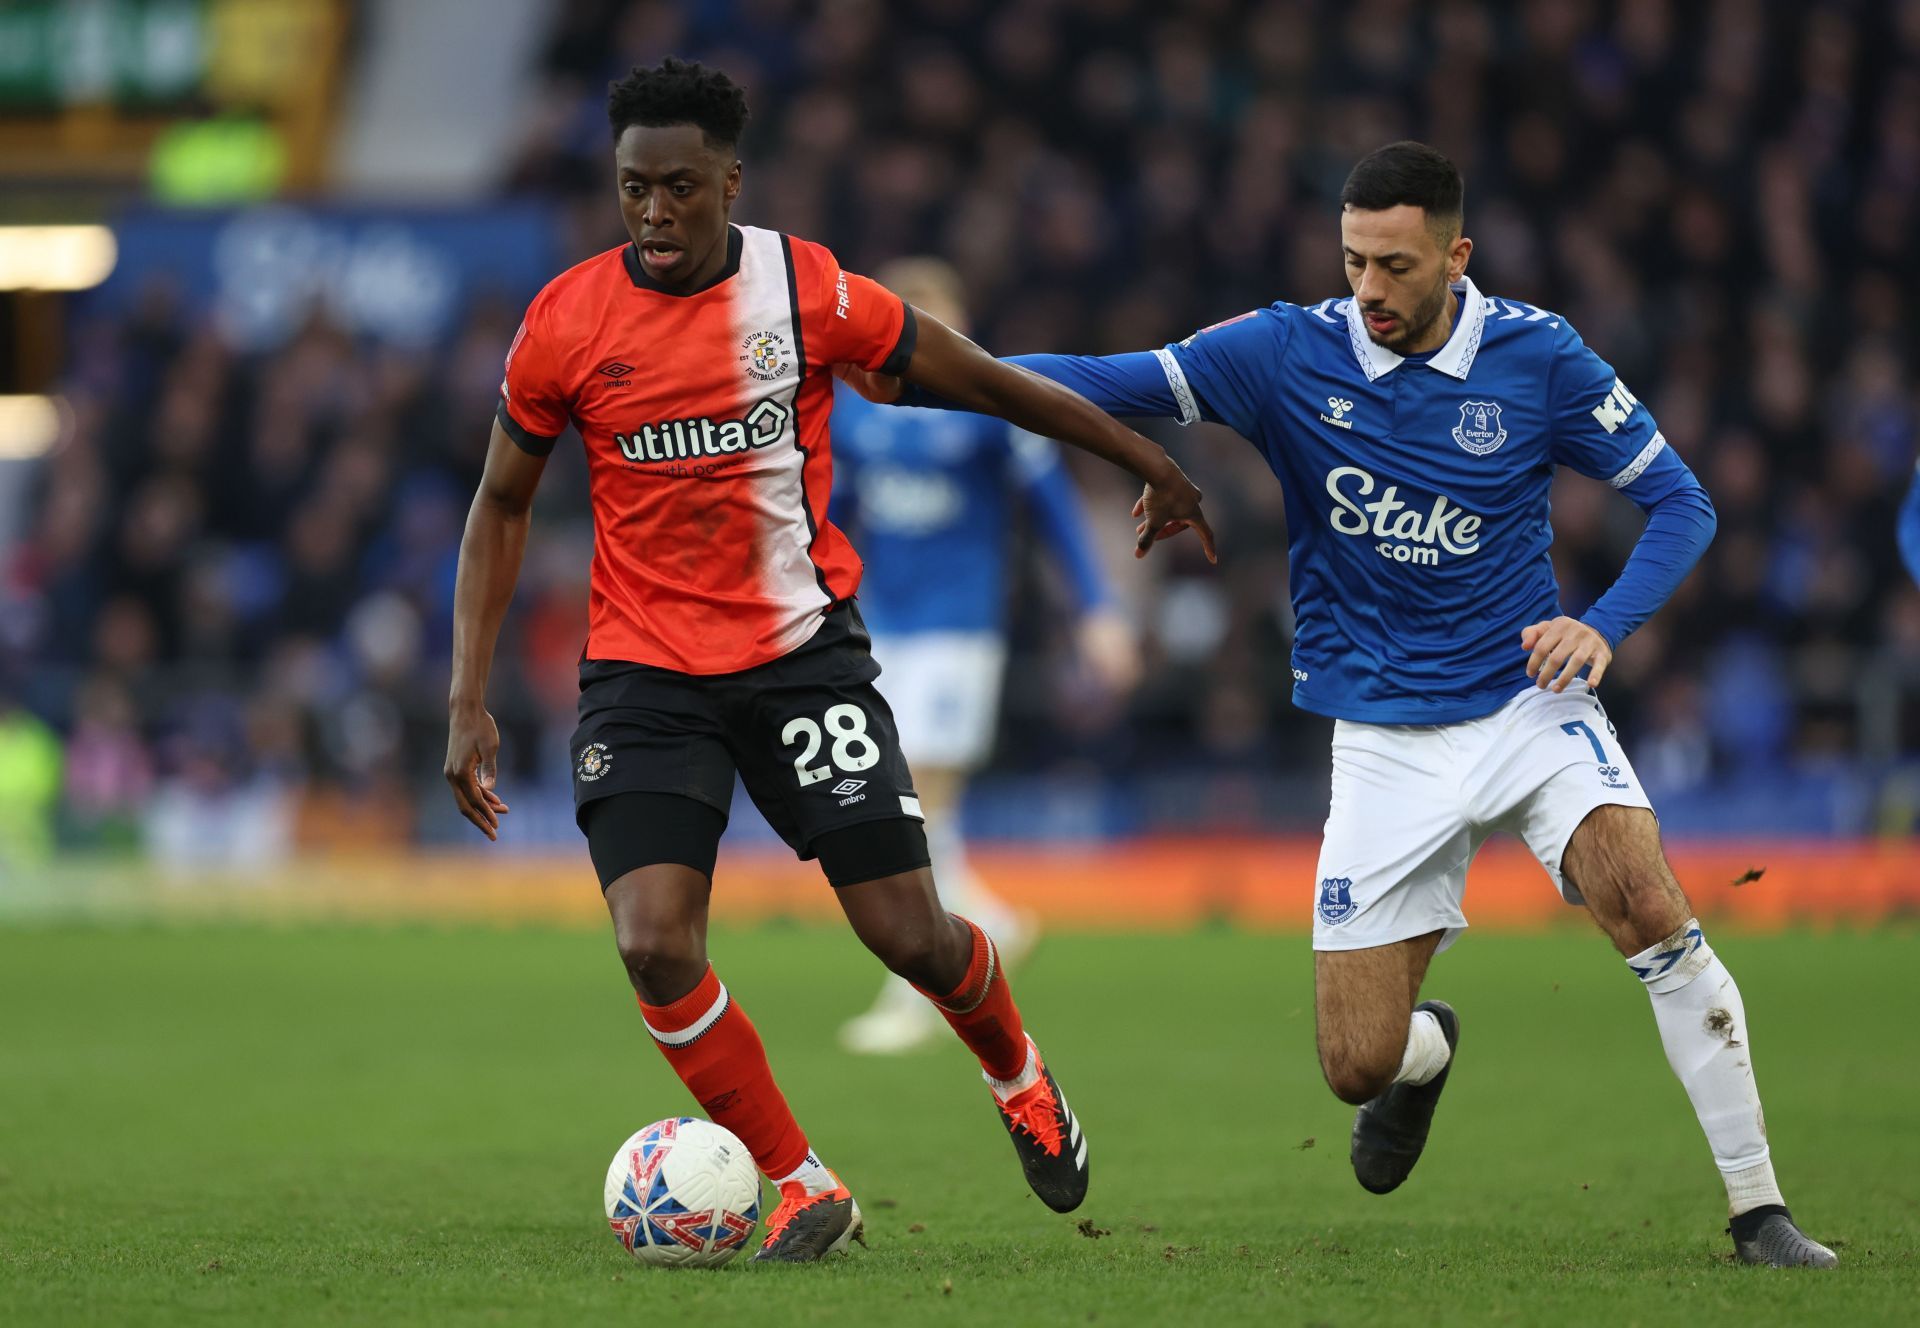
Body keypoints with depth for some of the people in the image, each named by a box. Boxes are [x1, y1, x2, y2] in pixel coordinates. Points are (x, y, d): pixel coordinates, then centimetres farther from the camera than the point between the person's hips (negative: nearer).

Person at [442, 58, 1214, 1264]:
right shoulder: (566, 322, -6)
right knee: (656, 946, -17)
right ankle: (803, 1189, 1)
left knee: (910, 935, -4)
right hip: (644, 669, 1)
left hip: (801, 652, -1)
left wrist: (1147, 461, 12)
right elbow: (503, 507, 7)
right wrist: (470, 702, 1)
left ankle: (1018, 1073, 31)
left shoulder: (809, 292, -9)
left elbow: (980, 380, 4)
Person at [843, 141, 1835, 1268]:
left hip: (1527, 702, -1)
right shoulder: (1291, 352, -6)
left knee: (1652, 911, -27)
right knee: (1358, 1066, -3)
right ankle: (1429, 1048, 38)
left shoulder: (1536, 355, -6)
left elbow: (1680, 501, 1)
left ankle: (1757, 1208, -14)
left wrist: (1603, 627, -15)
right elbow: (1110, 383, -8)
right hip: (1384, 742, 1)